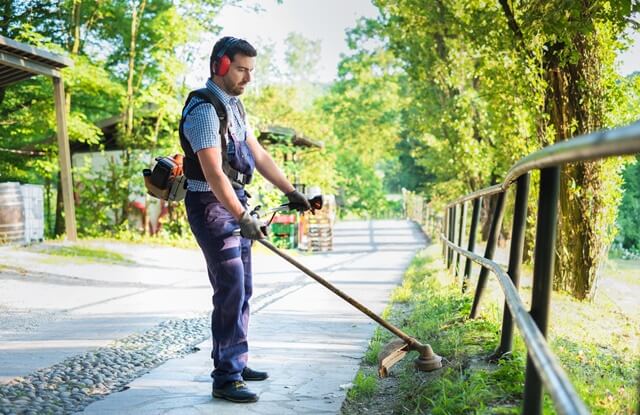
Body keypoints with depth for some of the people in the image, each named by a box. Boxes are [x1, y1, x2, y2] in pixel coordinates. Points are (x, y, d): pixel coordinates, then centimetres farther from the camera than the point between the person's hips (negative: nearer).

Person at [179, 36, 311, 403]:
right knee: (231, 291, -12)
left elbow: (258, 155, 16)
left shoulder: (234, 106, 13)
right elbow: (214, 173, -26)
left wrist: (291, 191, 12)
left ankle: (237, 362, 26)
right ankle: (226, 379, -6)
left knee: (242, 289, 14)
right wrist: (243, 217, -31)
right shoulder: (204, 110, -18)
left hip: (235, 204, 10)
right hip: (212, 206, -10)